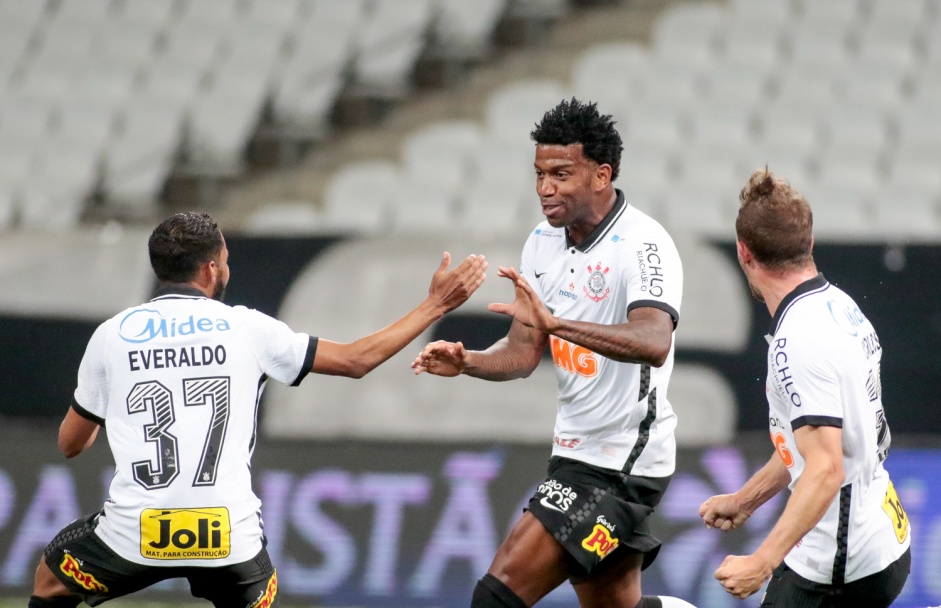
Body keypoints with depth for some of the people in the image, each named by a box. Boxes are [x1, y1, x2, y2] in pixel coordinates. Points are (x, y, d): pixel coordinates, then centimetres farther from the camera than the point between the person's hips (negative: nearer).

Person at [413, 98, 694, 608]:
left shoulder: (642, 245, -20)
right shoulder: (542, 243, 6)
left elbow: (654, 345, -37)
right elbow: (525, 352, 10)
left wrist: (556, 322, -49)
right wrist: (467, 362, -11)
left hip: (623, 464, -9)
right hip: (577, 452, 9)